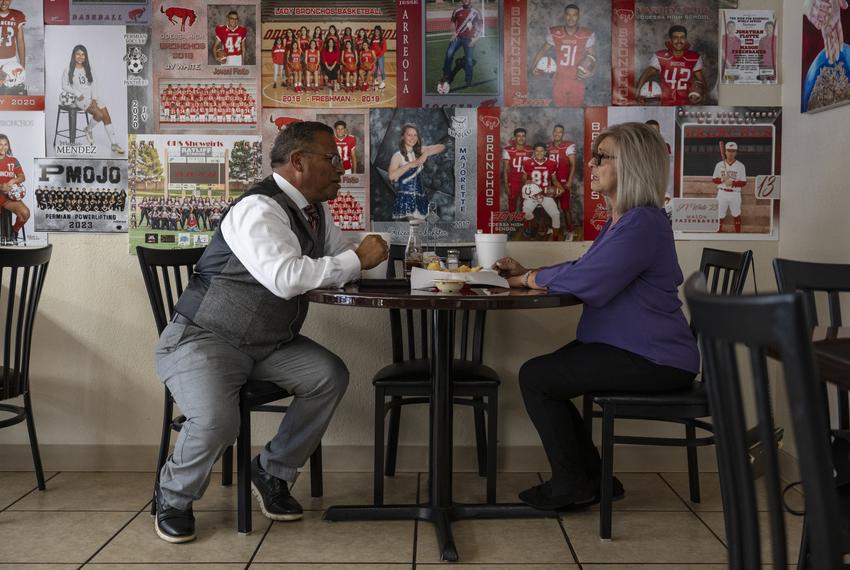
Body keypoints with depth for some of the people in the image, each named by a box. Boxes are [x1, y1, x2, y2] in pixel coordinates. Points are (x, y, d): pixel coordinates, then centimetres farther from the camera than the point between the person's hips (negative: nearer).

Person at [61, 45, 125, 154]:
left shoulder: (87, 69, 15)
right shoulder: (68, 70, 1)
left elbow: (94, 84, 9)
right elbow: (65, 86, -2)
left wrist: (94, 98, -5)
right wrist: (78, 94, -14)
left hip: (92, 98, 5)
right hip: (80, 99, -5)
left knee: (106, 115, -16)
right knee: (99, 114, -26)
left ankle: (114, 144, -17)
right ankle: (88, 130, 4)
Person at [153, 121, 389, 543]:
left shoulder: (315, 210, 6)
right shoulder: (259, 208, -22)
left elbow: (344, 260, 17)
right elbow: (285, 278, -36)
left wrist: (379, 257, -5)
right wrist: (357, 260, -26)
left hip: (268, 342, 8)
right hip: (203, 339, -8)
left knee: (331, 375, -11)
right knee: (216, 418, -30)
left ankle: (272, 473, 7)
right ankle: (174, 497, 3)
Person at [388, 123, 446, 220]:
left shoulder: (419, 151, 11)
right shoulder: (398, 156, -4)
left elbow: (442, 147, 6)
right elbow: (391, 176, -21)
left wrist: (426, 153, -9)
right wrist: (410, 164, -21)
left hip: (420, 199, 6)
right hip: (405, 199, -5)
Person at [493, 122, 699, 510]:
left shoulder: (642, 224, -21)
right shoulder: (621, 220, 15)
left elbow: (586, 281, -26)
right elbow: (585, 269, 18)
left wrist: (529, 279, -10)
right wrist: (527, 271, 6)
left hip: (652, 361, -11)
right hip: (630, 348, 11)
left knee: (535, 378, -10)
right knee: (542, 374, 11)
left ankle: (572, 485, 7)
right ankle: (591, 479, 19)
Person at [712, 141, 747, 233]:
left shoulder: (741, 166, -3)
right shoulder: (719, 165, 1)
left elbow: (743, 182, -4)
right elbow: (714, 179, 4)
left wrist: (732, 183, -21)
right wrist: (722, 179, -16)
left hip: (735, 194, -1)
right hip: (722, 193, 1)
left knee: (736, 215, 10)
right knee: (720, 215, 5)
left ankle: (738, 233, 21)